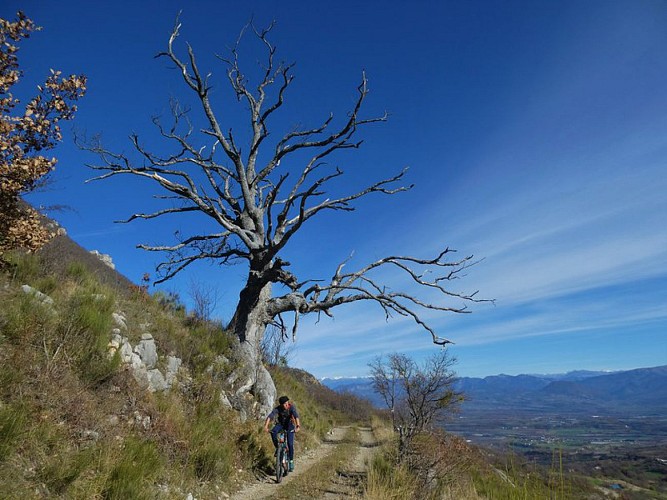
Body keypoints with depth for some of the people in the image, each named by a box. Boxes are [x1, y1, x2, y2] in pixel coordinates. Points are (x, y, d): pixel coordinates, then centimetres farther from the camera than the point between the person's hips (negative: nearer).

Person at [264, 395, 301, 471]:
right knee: (273, 432, -30)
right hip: (280, 424, 1)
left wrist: (298, 426, -59)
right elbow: (270, 416, -37)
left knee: (290, 444, -12)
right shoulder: (277, 409, -25)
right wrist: (266, 426, -53)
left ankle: (291, 461, 8)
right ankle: (277, 448, -9)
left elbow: (296, 416, -42)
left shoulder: (292, 407, -28)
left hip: (289, 425, -1)